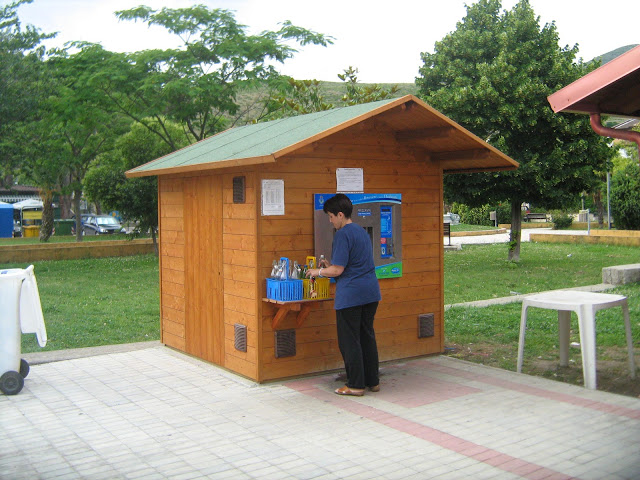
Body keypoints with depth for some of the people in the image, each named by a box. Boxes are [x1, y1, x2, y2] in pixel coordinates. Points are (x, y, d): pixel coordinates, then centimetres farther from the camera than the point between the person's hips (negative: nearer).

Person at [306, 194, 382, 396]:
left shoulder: (343, 234, -12)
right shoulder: (362, 231, 15)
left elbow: (338, 270, -15)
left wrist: (318, 271, 2)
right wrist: (330, 266, 24)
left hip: (350, 294, -9)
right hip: (371, 291, 9)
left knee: (349, 340, 1)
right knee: (367, 336, 16)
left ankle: (356, 385, 7)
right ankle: (373, 381, 22)